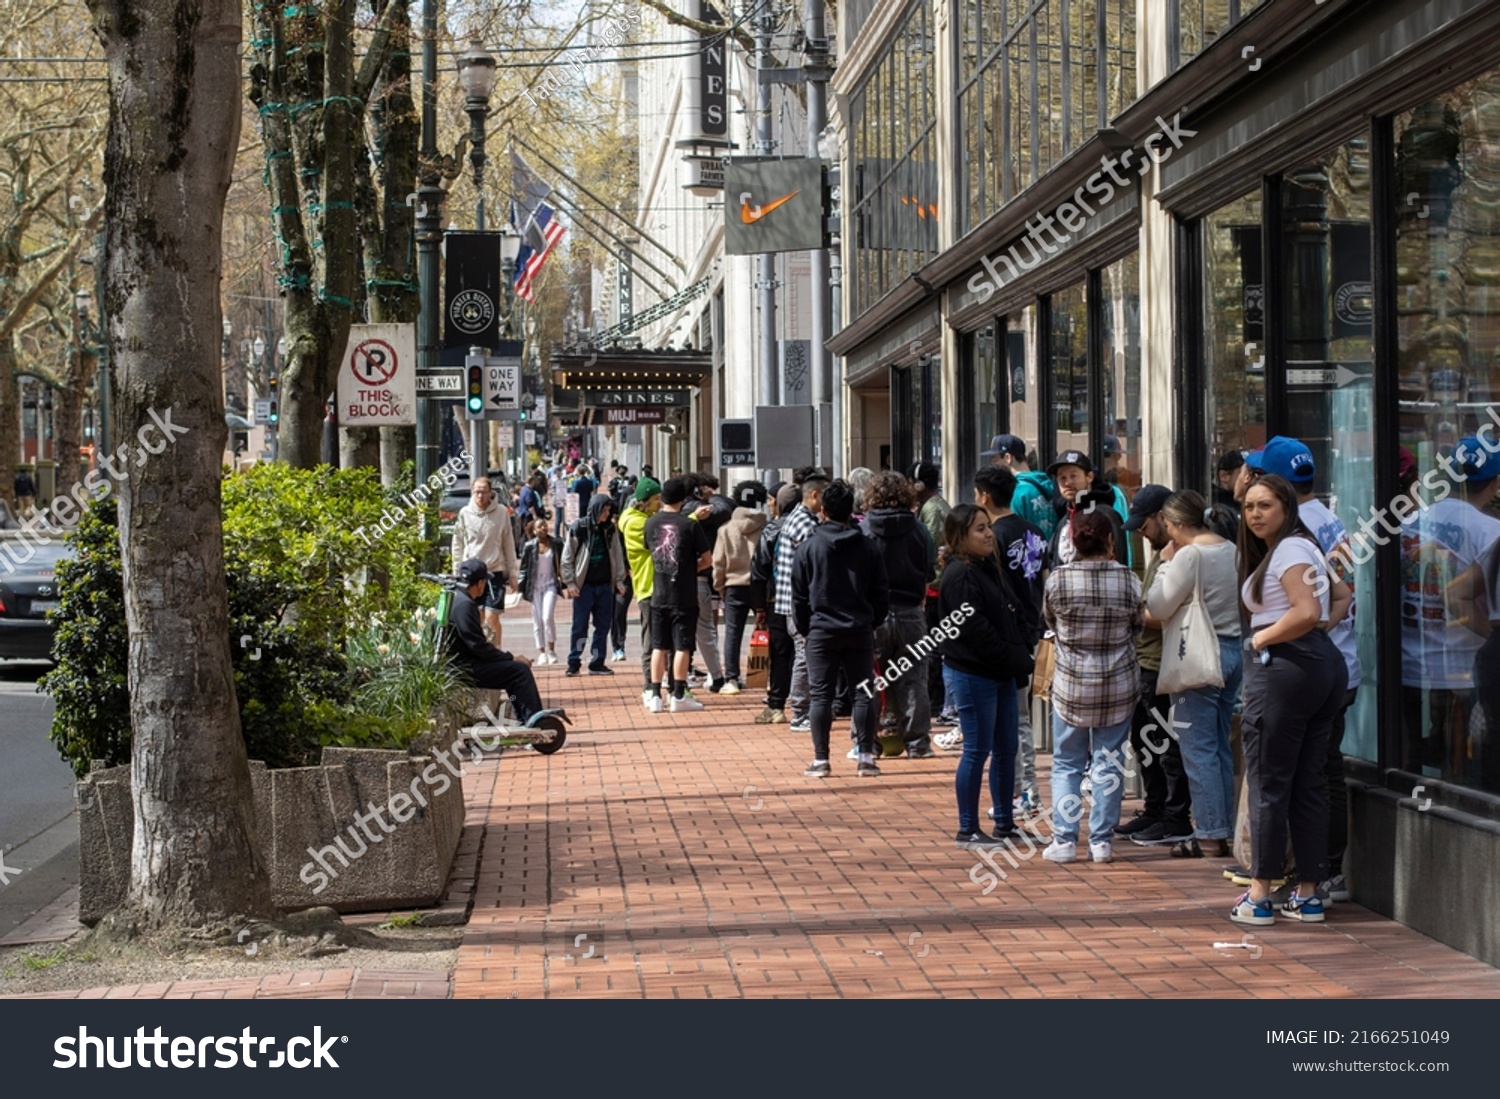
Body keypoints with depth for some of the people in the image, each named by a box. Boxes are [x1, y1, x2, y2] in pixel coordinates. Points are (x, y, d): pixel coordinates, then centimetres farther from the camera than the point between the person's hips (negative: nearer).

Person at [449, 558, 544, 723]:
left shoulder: (453, 598, 12)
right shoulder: (464, 605, -20)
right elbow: (478, 647, -21)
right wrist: (511, 658, -12)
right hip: (464, 669, -11)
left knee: (516, 667, 19)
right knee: (520, 670, -11)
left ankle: (523, 718, 18)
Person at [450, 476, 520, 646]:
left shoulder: (501, 512, -2)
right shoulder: (465, 513, 2)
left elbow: (508, 544, 4)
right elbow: (458, 545, 9)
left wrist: (513, 574, 5)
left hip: (495, 571, -2)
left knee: (492, 617, -9)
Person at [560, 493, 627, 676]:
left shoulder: (610, 530, 7)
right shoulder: (578, 529, -6)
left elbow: (618, 556, 13)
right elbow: (567, 558, -4)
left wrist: (619, 580, 6)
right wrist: (570, 583, -9)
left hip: (605, 586, 4)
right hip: (584, 586, -4)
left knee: (603, 626, 6)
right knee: (580, 626, -1)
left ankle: (597, 663, 13)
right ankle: (574, 663, 6)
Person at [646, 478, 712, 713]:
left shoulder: (651, 523, 0)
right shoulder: (691, 525, -11)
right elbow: (708, 560, -5)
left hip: (659, 595, 4)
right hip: (684, 597, -4)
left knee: (658, 647, 9)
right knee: (682, 647, 2)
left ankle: (655, 697, 8)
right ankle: (679, 697, 2)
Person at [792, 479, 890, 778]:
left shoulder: (808, 548, -4)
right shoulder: (868, 548, 0)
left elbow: (799, 596, 0)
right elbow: (881, 593, 4)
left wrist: (805, 628, 11)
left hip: (822, 631, -1)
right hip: (860, 631, 1)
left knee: (821, 695, 3)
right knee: (863, 694, 6)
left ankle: (821, 760, 3)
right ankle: (866, 758, 5)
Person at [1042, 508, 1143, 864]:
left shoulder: (1058, 579, -12)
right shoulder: (1127, 579, -10)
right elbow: (1137, 628, 4)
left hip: (1071, 685, 0)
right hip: (1119, 685, 1)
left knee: (1067, 763, 10)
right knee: (1108, 761, 9)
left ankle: (1064, 839, 6)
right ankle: (1102, 840, 10)